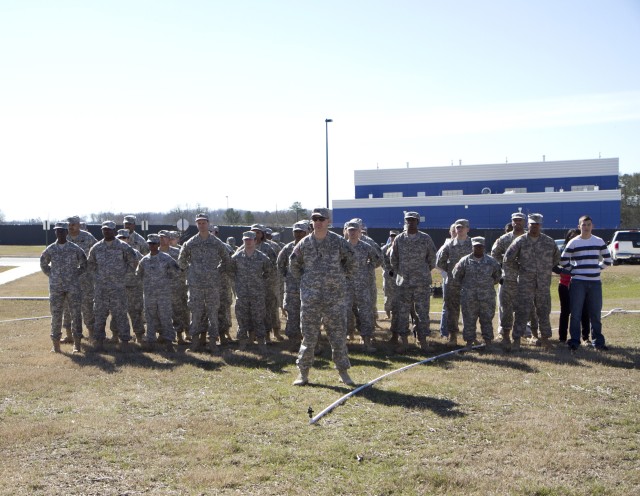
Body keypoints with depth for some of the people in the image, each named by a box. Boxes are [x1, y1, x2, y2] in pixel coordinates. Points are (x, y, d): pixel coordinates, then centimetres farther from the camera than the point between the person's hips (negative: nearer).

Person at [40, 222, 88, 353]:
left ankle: (77, 343, 5)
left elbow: (84, 264, 9)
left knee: (76, 314, -1)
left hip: (73, 287, -1)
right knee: (56, 315, 3)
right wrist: (51, 275, 8)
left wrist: (76, 275, 1)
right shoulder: (50, 249, 3)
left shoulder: (75, 248, -1)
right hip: (56, 288, 1)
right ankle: (56, 344, 10)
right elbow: (43, 263, 18)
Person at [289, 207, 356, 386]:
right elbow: (293, 264, 18)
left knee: (339, 335, 3)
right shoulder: (304, 243, 3)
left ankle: (343, 372, 14)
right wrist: (304, 279, 12)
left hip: (335, 297, -1)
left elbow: (351, 261, 13)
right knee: (308, 336, 4)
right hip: (310, 298, 1)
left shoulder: (338, 242, -1)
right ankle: (303, 373, 12)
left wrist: (344, 277, 8)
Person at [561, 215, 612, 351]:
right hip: (578, 282, -2)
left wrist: (597, 269, 9)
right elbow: (564, 261, 5)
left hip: (595, 282, 2)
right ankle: (574, 341, 3)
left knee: (595, 314, 5)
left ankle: (597, 341, 15)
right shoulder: (573, 243, 1)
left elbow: (608, 260, 16)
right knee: (576, 314, -2)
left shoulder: (599, 242, 8)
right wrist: (573, 271, 4)